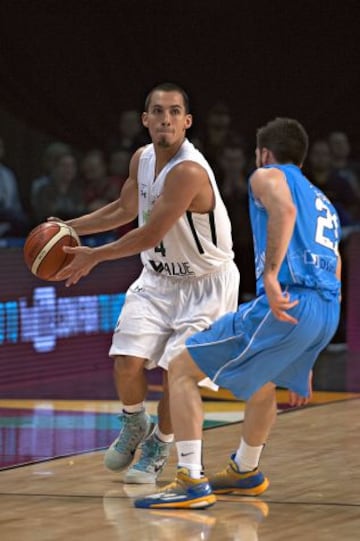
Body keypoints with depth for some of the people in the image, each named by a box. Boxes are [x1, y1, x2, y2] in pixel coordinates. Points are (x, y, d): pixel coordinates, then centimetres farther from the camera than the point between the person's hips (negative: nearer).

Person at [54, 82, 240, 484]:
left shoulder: (189, 172, -28)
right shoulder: (142, 159, -2)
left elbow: (150, 235, -26)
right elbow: (124, 209, 18)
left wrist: (94, 256, -16)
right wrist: (70, 228, 11)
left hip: (205, 283, -6)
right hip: (159, 277, 6)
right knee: (127, 361, -8)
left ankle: (158, 447, 14)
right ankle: (133, 425, 22)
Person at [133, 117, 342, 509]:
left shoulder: (268, 176, 10)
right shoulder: (324, 205, 33)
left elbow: (285, 210, -16)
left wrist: (271, 275, -25)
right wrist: (303, 364, 36)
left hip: (289, 304, -8)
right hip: (328, 313, 8)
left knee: (182, 368, 1)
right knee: (263, 378, 37)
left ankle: (192, 482, -10)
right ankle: (245, 472, 51)